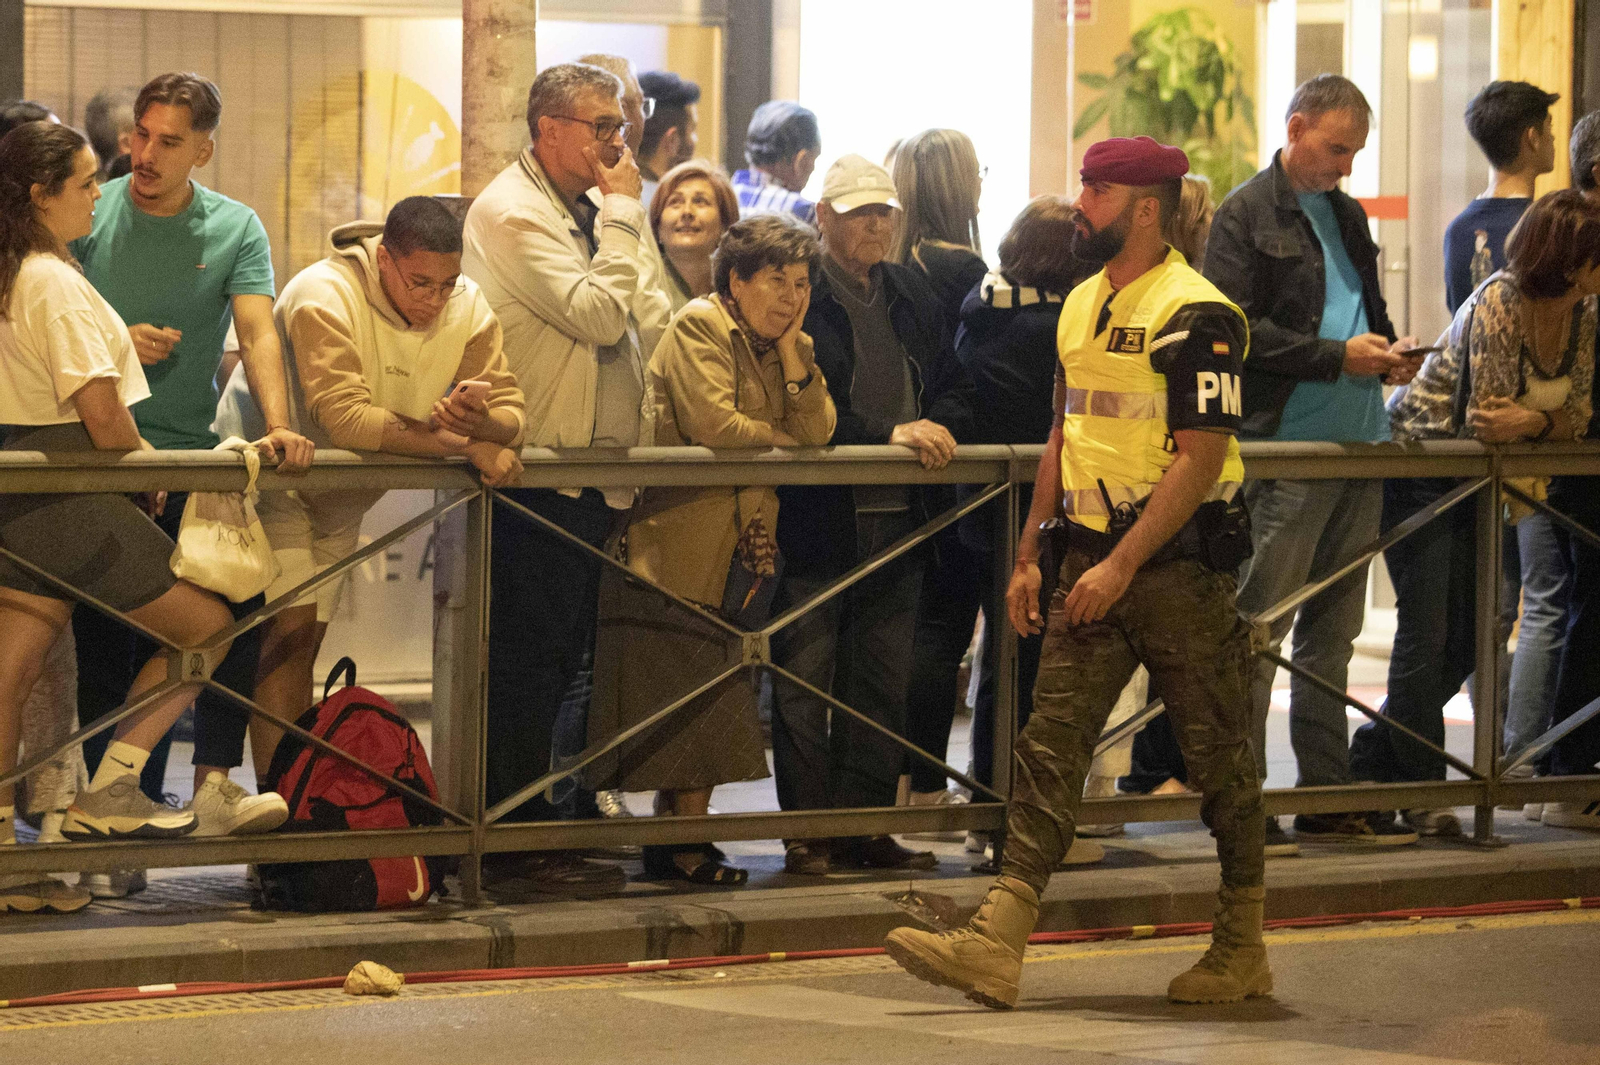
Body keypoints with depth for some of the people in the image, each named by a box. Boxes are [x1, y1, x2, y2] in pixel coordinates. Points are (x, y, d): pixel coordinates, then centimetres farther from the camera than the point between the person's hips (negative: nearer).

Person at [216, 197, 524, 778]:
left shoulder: (468, 309, -11)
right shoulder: (324, 296, -30)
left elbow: (510, 415, -15)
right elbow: (345, 418, -39)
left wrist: (480, 418, -41)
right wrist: (463, 444, -39)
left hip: (344, 496, 6)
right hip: (270, 467, -6)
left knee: (307, 639, 10)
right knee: (292, 628, -17)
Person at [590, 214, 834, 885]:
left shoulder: (788, 345, 15)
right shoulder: (699, 327, -8)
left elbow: (817, 432, 2)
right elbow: (714, 425, -19)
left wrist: (790, 346, -5)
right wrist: (786, 441, -3)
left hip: (739, 548, 8)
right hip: (677, 546, -8)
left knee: (714, 698, 5)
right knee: (682, 687, -9)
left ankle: (680, 839, 10)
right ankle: (680, 839, -6)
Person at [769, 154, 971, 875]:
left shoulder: (913, 296, 15)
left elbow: (955, 388, 17)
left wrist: (935, 425, -5)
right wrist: (888, 435, -22)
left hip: (897, 518, 6)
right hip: (816, 517, -6)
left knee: (882, 683, 10)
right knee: (805, 681, -1)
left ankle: (867, 825, 16)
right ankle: (807, 833, 4)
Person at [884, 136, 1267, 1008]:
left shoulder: (1194, 315, -13)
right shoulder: (1081, 305, 14)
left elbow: (1200, 459, -17)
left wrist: (1122, 564, -21)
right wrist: (1030, 554, 16)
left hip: (1178, 562, -8)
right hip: (1093, 559, 8)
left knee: (1218, 755, 4)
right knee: (1050, 744, -2)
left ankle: (1242, 950, 16)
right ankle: (996, 945, -8)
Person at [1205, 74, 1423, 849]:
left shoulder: (1347, 217, 18)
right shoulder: (1247, 216, -5)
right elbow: (1238, 329, -14)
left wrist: (1388, 353, 4)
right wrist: (1339, 357, -17)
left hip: (1358, 447, 8)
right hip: (1285, 448, -8)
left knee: (1333, 632, 12)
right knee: (1258, 632, -4)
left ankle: (1328, 795, 18)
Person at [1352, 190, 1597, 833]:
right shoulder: (1498, 306, -26)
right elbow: (1484, 423, -27)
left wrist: (1533, 423, -24)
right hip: (1418, 463, -8)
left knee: (1470, 637, 7)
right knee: (1428, 630, -8)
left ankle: (1372, 760, 22)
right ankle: (1422, 793, 2)